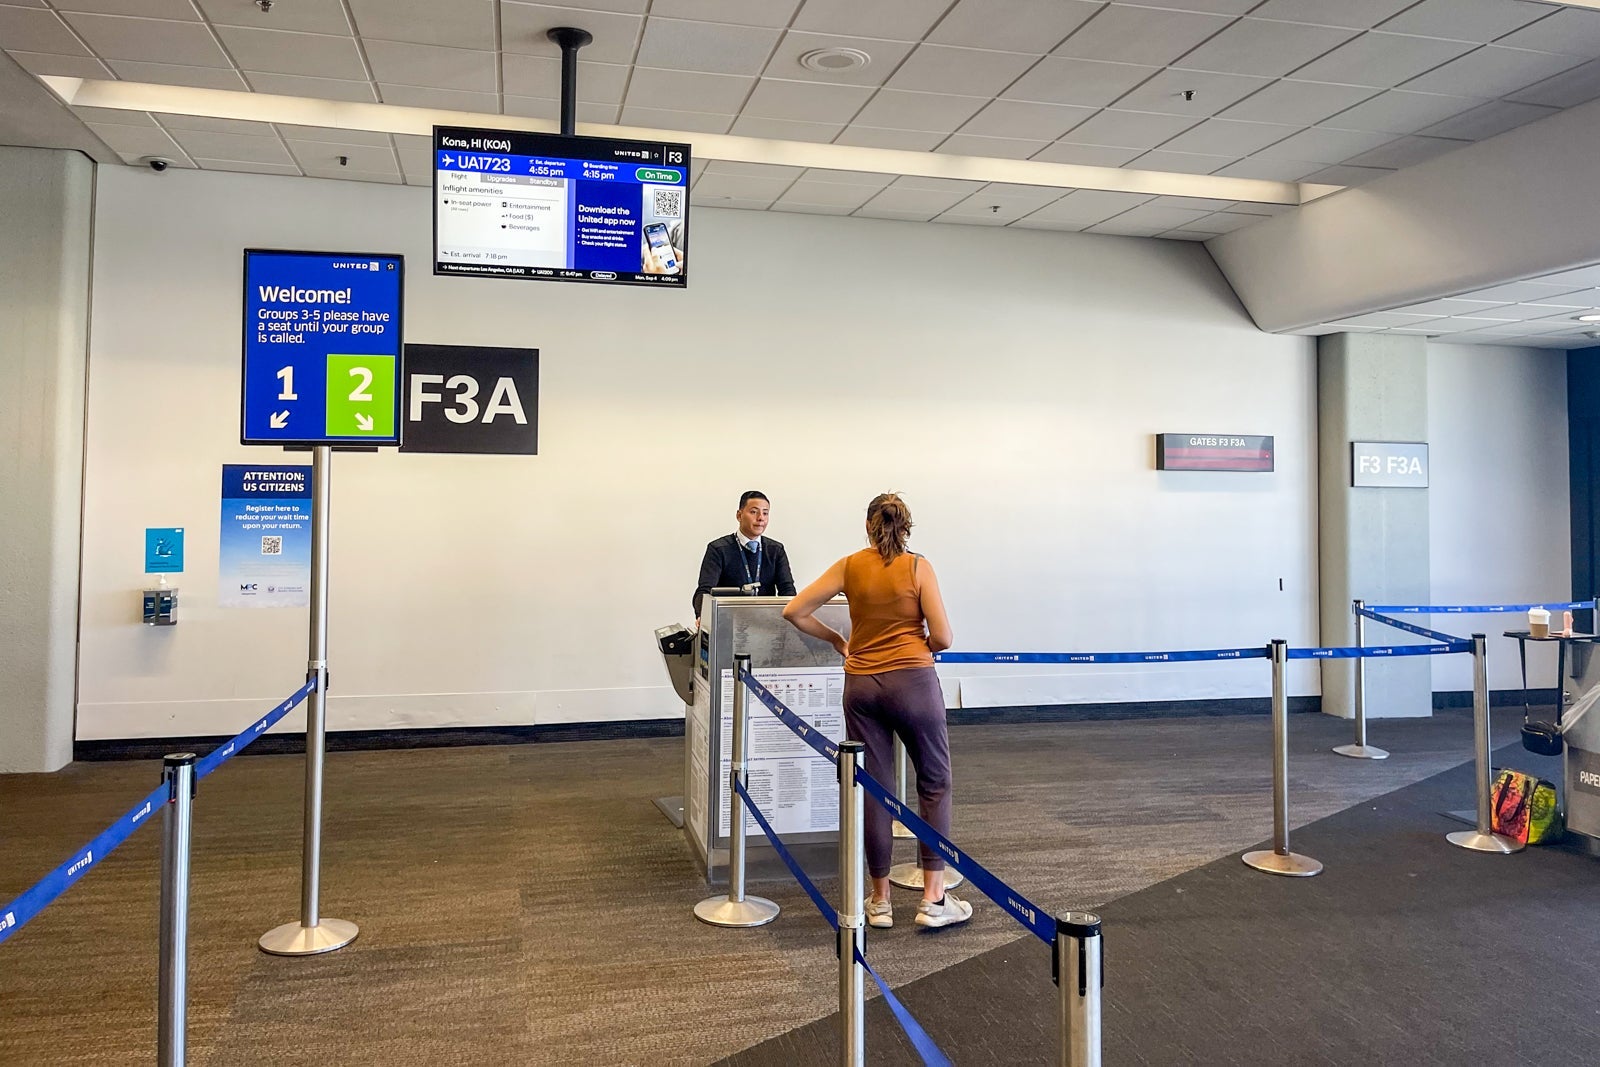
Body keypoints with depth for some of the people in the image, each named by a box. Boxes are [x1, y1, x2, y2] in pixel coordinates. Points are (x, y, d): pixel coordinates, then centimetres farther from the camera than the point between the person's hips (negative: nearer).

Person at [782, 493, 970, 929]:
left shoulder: (849, 566, 4)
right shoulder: (918, 567, -3)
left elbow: (794, 611, 3)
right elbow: (942, 638, -7)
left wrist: (837, 640, 13)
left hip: (861, 685, 3)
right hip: (912, 680, -3)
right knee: (935, 784, 10)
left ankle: (880, 901, 18)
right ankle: (934, 899, 7)